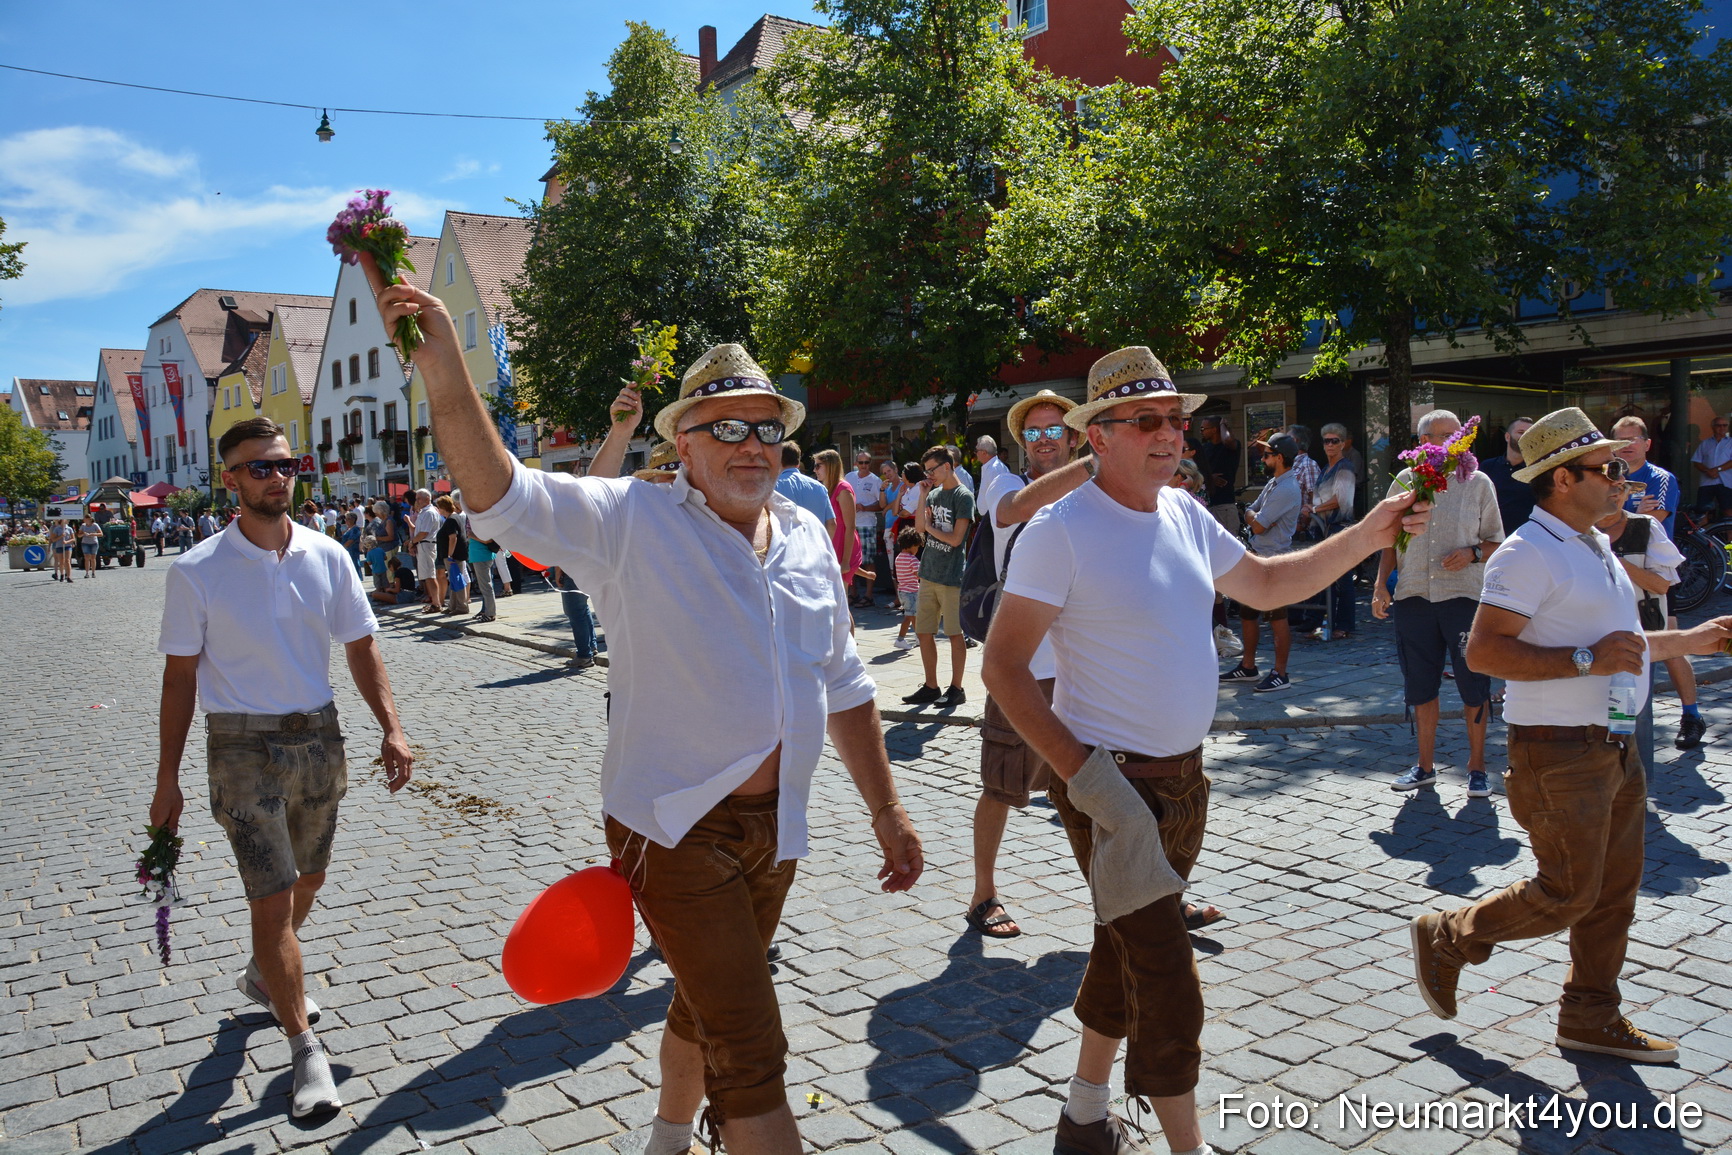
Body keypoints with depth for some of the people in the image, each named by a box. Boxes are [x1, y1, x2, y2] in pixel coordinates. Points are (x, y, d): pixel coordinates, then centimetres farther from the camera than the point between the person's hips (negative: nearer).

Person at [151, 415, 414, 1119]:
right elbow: (180, 676, -3)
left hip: (318, 738, 4)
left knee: (307, 882, 19)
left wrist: (391, 729, -5)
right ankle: (306, 1051, 5)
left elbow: (360, 649, 6)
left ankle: (264, 976, 47)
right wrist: (168, 780, -3)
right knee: (272, 898, -7)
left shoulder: (327, 557, 0)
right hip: (243, 749, -4)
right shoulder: (196, 572, -9)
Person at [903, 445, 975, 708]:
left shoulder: (963, 497, -10)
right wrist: (923, 496, 0)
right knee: (923, 632, 9)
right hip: (928, 573, 7)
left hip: (951, 576, -7)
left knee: (955, 634, 2)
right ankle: (931, 687, 20)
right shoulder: (934, 494, 11)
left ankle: (956, 688, 12)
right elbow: (919, 527, 4)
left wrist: (930, 528, -1)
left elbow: (955, 539, -15)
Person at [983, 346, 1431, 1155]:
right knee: (1166, 981, -2)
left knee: (1126, 949, 20)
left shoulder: (1182, 513, 6)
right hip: (1112, 783, -8)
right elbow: (1002, 666, -17)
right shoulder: (1062, 529, -17)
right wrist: (1085, 776, -22)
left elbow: (1266, 584, 20)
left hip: (1182, 775, 8)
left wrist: (1365, 538, 8)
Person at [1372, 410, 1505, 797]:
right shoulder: (1405, 481, 8)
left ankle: (1477, 768, 14)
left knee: (1473, 685, 0)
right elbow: (1390, 539, 13)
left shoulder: (1478, 482, 4)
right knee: (1420, 686, 9)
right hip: (1413, 595, 2)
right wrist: (1381, 584, 3)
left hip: (1463, 595, -2)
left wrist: (1472, 553, -12)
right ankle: (1425, 767, 22)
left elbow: (1495, 541, 8)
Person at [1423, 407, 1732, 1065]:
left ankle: (1592, 1017, 28)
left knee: (1613, 893, 14)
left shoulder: (1594, 546, 16)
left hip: (1614, 748, 9)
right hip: (1559, 755, -9)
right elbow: (1483, 650, -26)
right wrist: (1586, 660, -27)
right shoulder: (1529, 553, -16)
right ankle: (1446, 940, 15)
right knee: (1569, 893, -4)